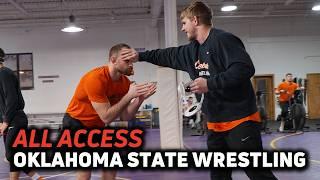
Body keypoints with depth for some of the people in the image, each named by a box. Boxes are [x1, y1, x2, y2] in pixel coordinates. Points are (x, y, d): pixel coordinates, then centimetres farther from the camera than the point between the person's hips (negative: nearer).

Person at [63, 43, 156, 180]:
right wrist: (129, 96, -32)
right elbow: (107, 117, -32)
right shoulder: (95, 79, -30)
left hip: (97, 126, 7)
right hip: (76, 124, -7)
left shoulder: (125, 82, -8)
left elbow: (125, 117, -7)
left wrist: (140, 99, -22)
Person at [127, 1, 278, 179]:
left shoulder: (223, 39, -15)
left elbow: (245, 69, -25)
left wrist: (210, 84, -24)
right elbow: (169, 55, 27)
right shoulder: (193, 50, 12)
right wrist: (140, 56, 31)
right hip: (216, 123, 9)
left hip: (241, 120, -9)